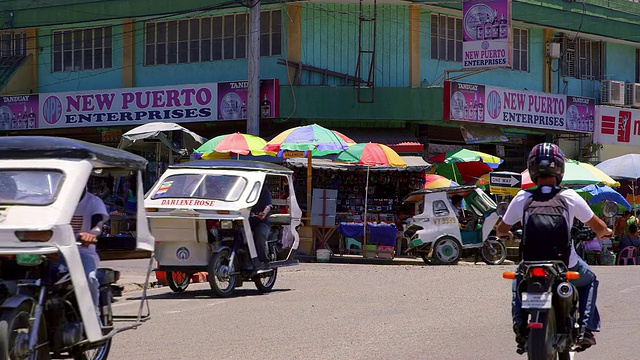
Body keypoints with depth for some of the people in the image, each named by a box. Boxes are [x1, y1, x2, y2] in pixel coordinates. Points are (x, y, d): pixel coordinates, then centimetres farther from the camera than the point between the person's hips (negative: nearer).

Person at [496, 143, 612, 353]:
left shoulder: (522, 198, -6)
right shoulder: (570, 198, -9)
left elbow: (502, 229, 8)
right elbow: (598, 227, 1)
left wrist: (505, 233, 32)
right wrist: (605, 232, 26)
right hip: (566, 266, -1)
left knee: (518, 281, 36)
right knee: (589, 281, 31)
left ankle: (520, 326, 15)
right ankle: (586, 329, 13)